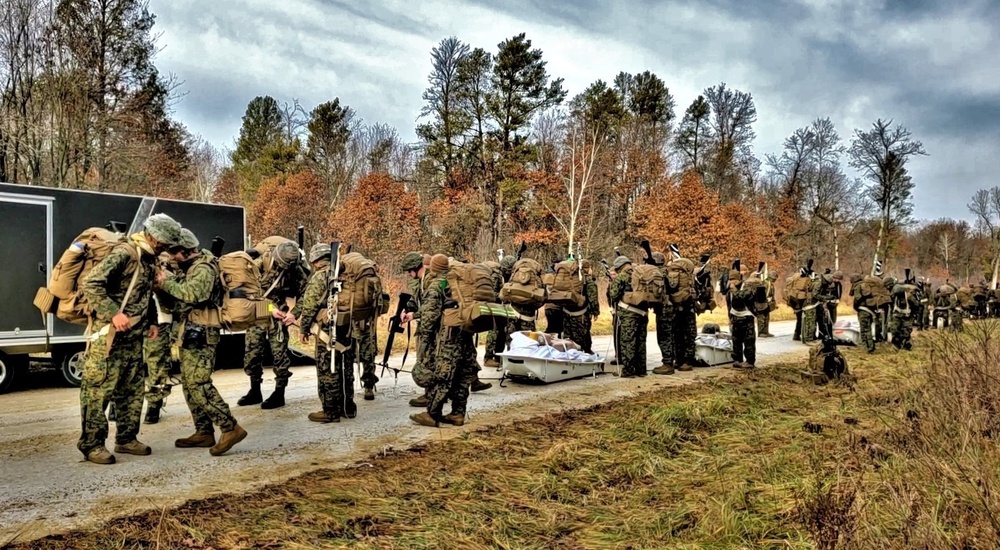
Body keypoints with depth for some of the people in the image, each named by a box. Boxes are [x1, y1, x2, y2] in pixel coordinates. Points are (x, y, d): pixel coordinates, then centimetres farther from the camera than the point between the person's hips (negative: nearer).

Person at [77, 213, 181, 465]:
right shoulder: (124, 254, -15)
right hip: (109, 335, -9)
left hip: (133, 337, 9)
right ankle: (91, 444, 5)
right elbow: (89, 284, -21)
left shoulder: (149, 259, 12)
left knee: (132, 390, 12)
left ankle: (126, 439, 22)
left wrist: (151, 322, 12)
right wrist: (114, 314, -26)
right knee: (99, 389, -3)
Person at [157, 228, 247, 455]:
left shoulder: (203, 268, -12)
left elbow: (194, 294, -28)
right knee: (189, 384, 11)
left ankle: (231, 428, -13)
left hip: (200, 334, -11)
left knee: (199, 384, -14)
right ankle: (204, 432, 16)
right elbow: (183, 295, 14)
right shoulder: (192, 267, 19)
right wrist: (165, 284, -1)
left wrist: (167, 283, -18)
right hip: (190, 332, 11)